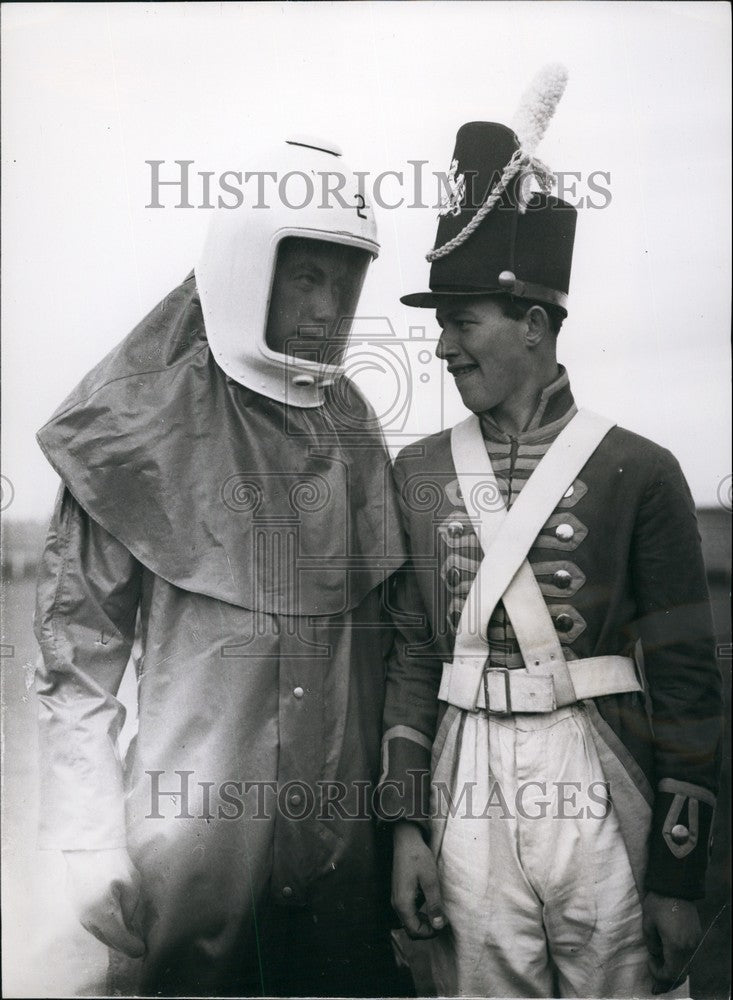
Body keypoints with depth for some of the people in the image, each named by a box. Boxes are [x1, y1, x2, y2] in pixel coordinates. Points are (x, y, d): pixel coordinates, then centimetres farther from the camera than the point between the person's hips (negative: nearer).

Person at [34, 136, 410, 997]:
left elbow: (375, 632, 10)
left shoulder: (355, 433, 5)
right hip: (190, 830, -4)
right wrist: (90, 843, -9)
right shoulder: (147, 431, -8)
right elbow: (78, 650, -7)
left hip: (345, 830, 4)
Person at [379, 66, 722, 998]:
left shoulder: (639, 472, -5)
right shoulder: (417, 472, 5)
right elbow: (412, 656, 6)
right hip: (466, 787, 2)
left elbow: (686, 679, -4)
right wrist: (407, 826, 0)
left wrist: (679, 877, -4)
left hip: (601, 789, -2)